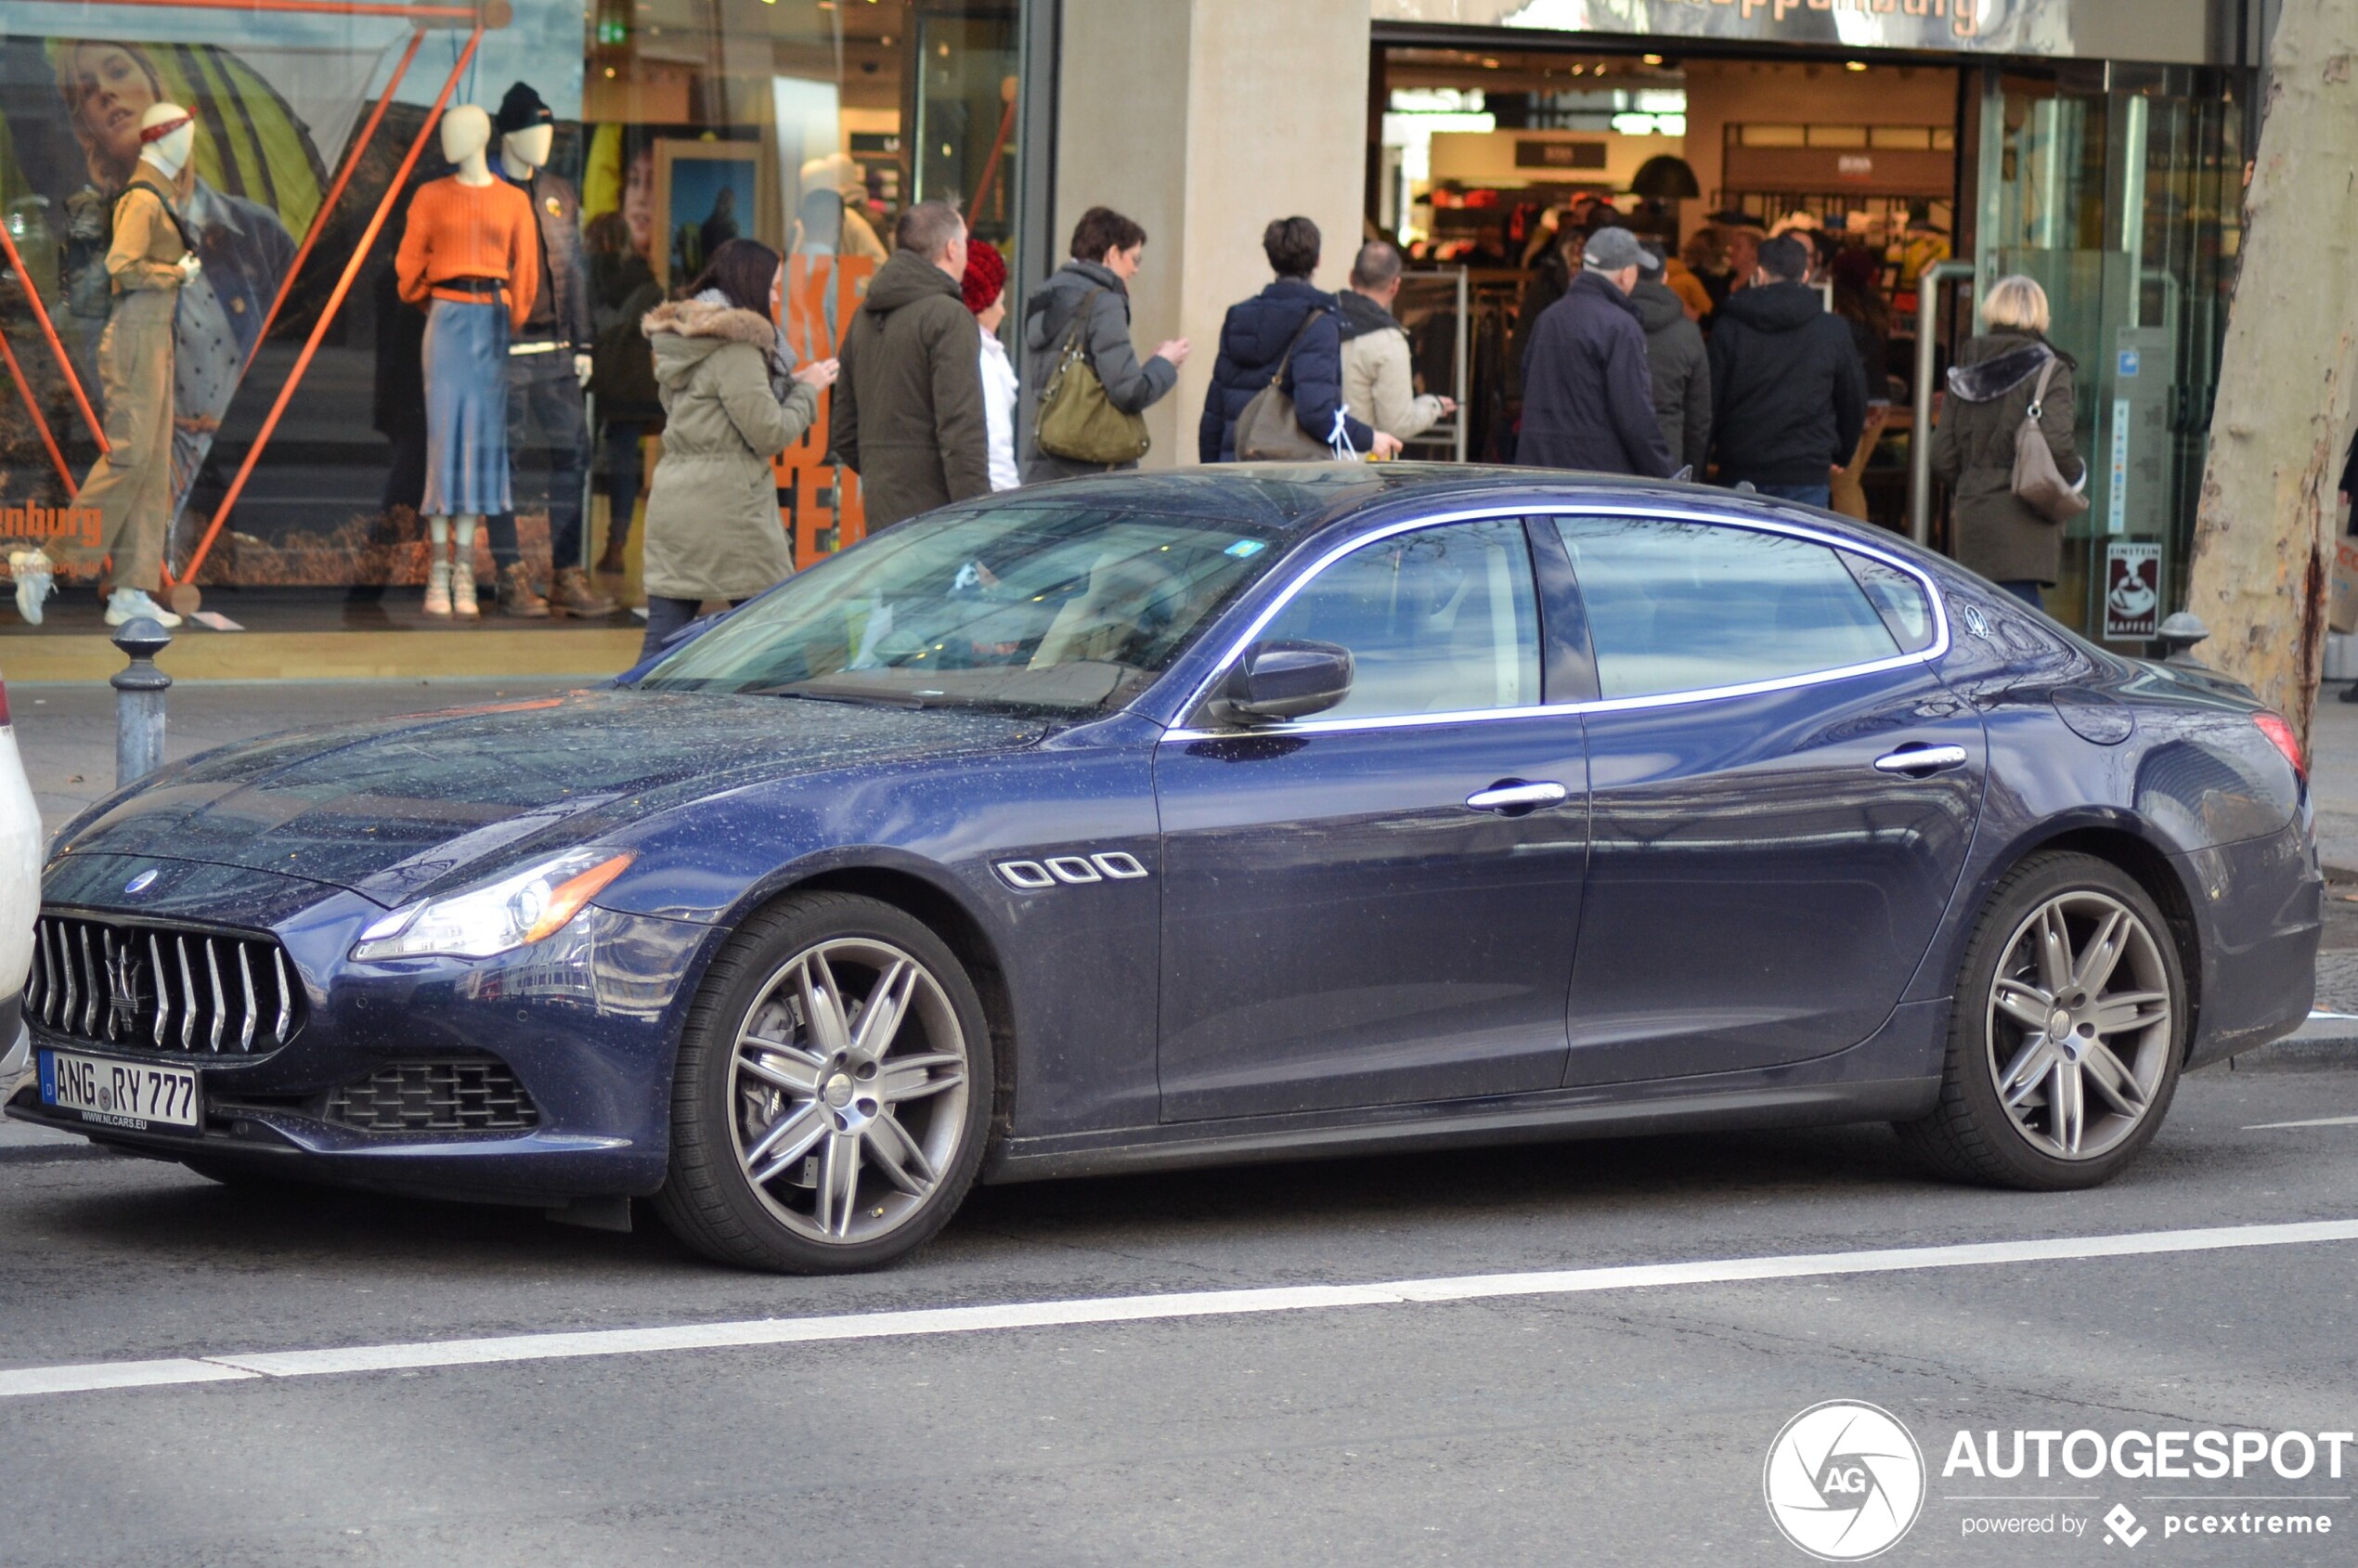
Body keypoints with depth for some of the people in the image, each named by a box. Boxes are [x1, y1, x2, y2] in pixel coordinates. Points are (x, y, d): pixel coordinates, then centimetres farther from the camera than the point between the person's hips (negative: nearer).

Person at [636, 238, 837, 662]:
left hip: (669, 506, 8)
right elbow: (769, 434, -12)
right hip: (727, 511, -8)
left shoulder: (676, 341, 16)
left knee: (660, 643, 3)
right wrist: (806, 390, 4)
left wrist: (788, 384, 16)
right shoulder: (735, 348, -11)